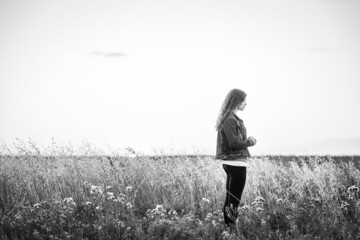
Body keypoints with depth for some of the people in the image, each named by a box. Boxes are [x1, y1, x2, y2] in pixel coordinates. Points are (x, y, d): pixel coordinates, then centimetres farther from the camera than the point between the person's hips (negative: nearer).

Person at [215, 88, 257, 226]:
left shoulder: (231, 118, 15)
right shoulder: (230, 120, -16)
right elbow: (234, 143, -21)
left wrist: (247, 140, 6)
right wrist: (250, 142, -6)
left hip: (231, 162, 10)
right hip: (236, 163, -10)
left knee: (230, 197, 13)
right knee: (234, 199, -6)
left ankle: (228, 224, 16)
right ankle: (232, 224, -4)